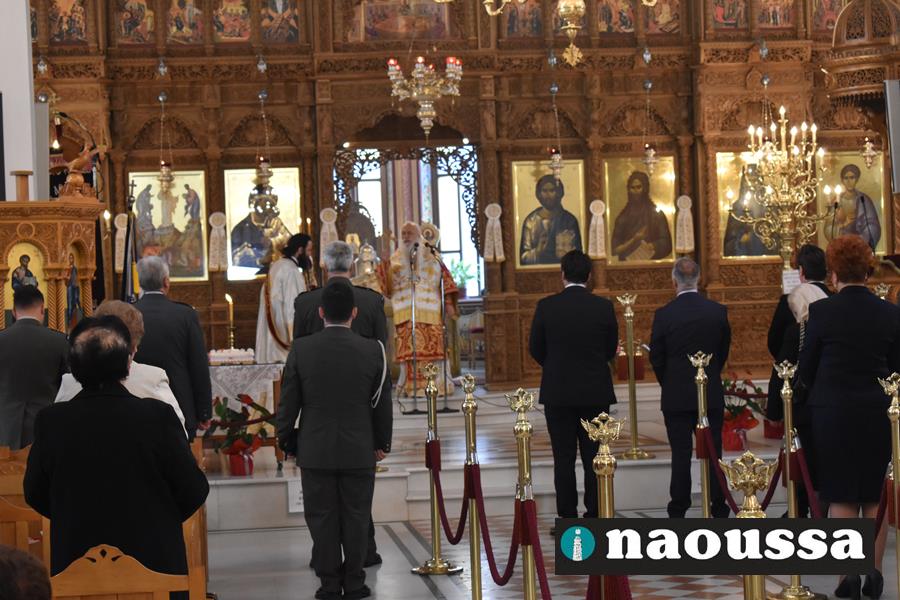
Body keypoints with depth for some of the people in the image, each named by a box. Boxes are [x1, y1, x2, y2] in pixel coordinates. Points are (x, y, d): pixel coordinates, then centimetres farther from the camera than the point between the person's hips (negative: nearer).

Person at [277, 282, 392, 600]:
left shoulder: (301, 350, -8)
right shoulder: (372, 351, -6)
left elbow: (288, 404, -3)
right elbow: (383, 404, 1)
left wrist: (287, 443, 10)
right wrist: (381, 443, 15)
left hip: (315, 451, 0)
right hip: (359, 451, 0)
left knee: (322, 518, 8)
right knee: (355, 518, 9)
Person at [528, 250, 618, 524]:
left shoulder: (546, 306, -7)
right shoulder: (604, 307, -5)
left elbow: (536, 349, 1)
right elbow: (610, 350, 4)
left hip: (558, 393, -1)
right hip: (596, 393, 1)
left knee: (564, 458, 4)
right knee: (594, 457, 8)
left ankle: (567, 518, 5)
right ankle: (595, 516, 10)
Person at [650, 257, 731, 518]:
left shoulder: (663, 315, -10)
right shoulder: (718, 311, -3)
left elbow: (656, 358, -3)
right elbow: (723, 352, 6)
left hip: (676, 397, -2)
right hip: (711, 396, 2)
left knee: (681, 455, 3)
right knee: (713, 453, 7)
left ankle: (678, 513, 6)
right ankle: (719, 510, 11)